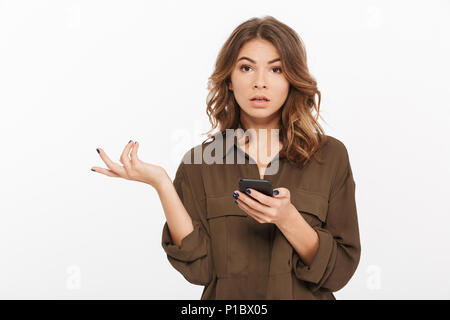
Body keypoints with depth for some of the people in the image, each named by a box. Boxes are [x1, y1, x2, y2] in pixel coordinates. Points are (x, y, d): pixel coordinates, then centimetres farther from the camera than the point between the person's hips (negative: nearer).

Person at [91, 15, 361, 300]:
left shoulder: (330, 156, -1)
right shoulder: (199, 162, 1)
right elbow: (199, 269, -6)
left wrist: (287, 218, -17)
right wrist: (161, 183, -13)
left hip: (305, 296, 0)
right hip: (227, 297, 1)